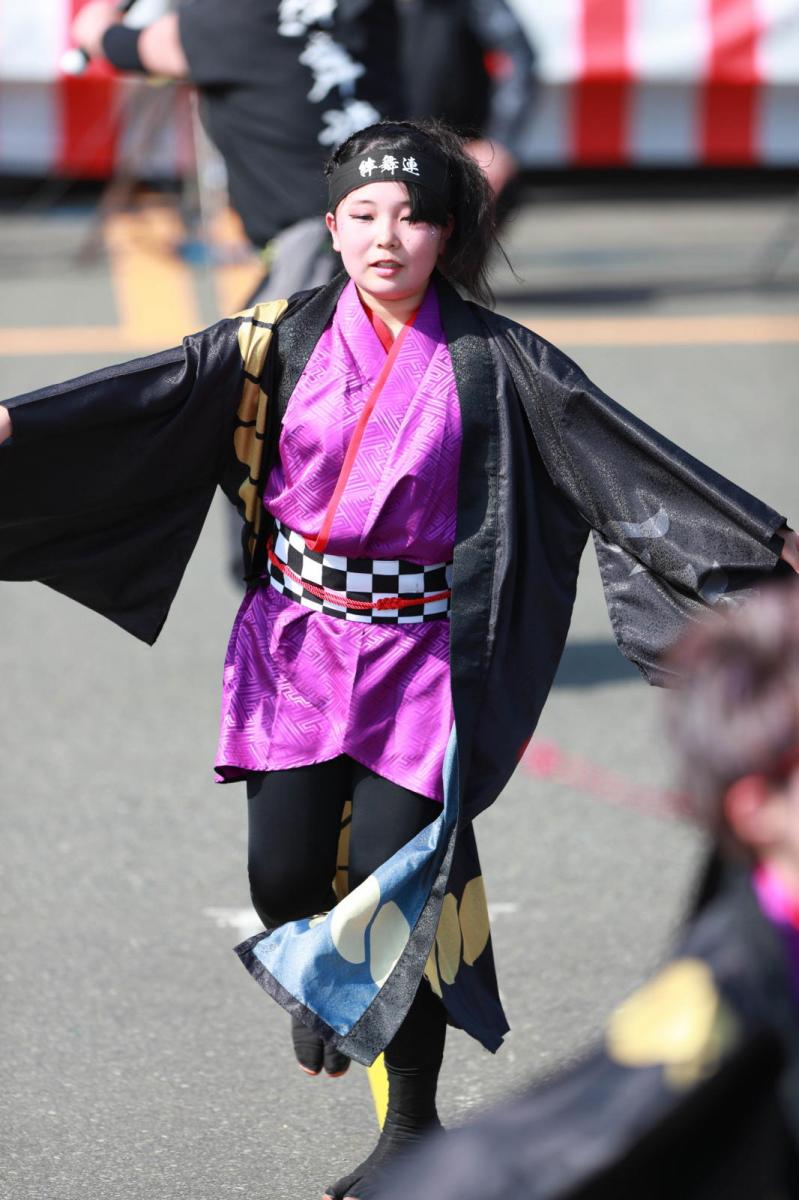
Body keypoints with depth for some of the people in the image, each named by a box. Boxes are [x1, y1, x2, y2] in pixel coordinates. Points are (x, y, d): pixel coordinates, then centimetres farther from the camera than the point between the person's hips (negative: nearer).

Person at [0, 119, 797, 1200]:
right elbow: (152, 393, -9)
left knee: (395, 890, -7)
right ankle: (321, 982, 37)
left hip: (417, 655, -2)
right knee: (285, 879, -1)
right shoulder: (286, 339, 1)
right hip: (294, 646, 2)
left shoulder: (494, 361, -3)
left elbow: (624, 452, -4)